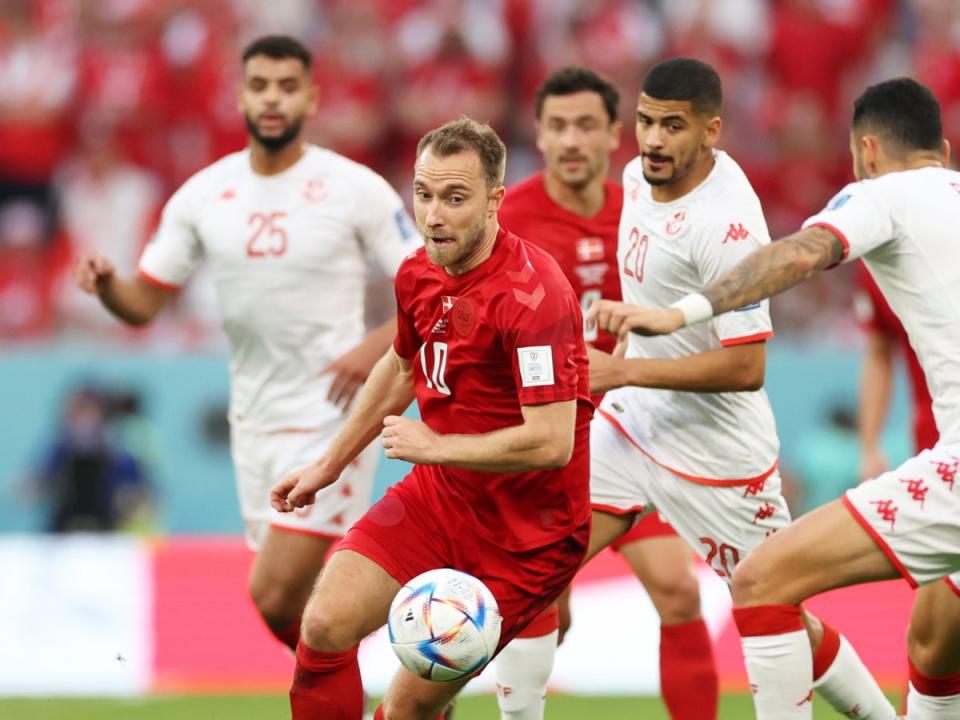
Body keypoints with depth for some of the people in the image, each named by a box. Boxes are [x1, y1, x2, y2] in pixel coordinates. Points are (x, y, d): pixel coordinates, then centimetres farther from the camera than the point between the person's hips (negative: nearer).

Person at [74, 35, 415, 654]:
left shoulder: (356, 189, -8)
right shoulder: (203, 196, 4)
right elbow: (144, 303, 7)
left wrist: (379, 344, -22)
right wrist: (105, 283, -15)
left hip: (329, 414, -5)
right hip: (253, 419, 5)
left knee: (275, 597, -17)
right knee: (289, 603, 11)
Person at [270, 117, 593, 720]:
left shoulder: (531, 292, -24)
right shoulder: (419, 274, 1)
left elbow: (552, 441, -29)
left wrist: (435, 447, -18)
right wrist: (329, 465, 30)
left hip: (525, 529, -7)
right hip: (437, 496, 7)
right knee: (326, 625, -12)